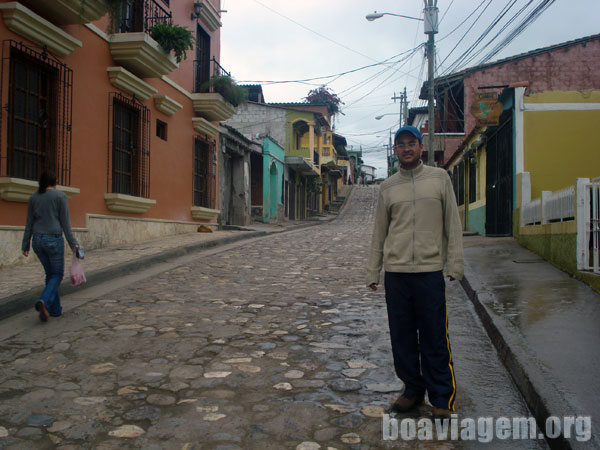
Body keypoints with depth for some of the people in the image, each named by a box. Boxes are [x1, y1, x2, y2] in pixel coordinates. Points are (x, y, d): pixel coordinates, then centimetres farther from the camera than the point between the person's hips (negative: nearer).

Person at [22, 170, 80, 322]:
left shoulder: (33, 197, 8)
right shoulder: (60, 195, -5)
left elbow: (29, 224, 8)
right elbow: (65, 222, -8)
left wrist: (25, 245, 13)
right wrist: (73, 243, -5)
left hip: (38, 240, 5)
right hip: (54, 240, -5)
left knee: (50, 274, 17)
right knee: (57, 274, 5)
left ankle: (55, 309, 18)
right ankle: (44, 301, -20)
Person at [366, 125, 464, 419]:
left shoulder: (439, 178, 6)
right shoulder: (388, 187, 11)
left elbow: (452, 224, 4)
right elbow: (379, 232, 13)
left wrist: (455, 263, -3)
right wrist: (372, 272, 9)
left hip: (430, 270, -3)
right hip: (395, 272, 3)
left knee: (434, 339, 0)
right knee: (402, 337, 9)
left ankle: (441, 399, 13)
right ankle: (412, 390, 24)